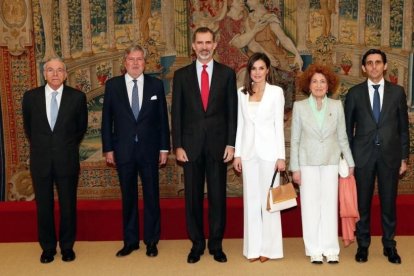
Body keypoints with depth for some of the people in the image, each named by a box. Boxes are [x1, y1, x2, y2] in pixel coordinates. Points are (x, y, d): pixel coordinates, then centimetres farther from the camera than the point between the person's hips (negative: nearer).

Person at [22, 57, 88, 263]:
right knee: (43, 206, 9)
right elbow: (28, 126, 15)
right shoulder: (31, 97, 1)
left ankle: (67, 246, 22)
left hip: (67, 160, -1)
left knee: (68, 205, 7)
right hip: (40, 160, 1)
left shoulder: (77, 97, -3)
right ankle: (47, 248, 23)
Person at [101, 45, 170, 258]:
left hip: (149, 150, 0)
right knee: (128, 197, 9)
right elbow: (107, 119, 4)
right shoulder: (112, 85, 2)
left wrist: (164, 148, 2)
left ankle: (152, 241, 20)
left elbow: (162, 118, 4)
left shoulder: (156, 85, 2)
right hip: (123, 150, 0)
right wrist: (108, 149, 0)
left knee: (152, 196, 6)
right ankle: (130, 241, 22)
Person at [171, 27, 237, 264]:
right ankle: (197, 245, 20)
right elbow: (176, 113, 4)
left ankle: (216, 245, 19)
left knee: (218, 197, 6)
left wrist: (231, 144, -3)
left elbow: (232, 111, 3)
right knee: (193, 197, 7)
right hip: (191, 145, 1)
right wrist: (178, 145, -3)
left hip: (218, 144, 0)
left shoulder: (227, 73, 4)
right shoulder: (182, 75, 5)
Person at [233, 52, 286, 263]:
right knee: (251, 198, 7)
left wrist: (280, 156, -6)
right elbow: (240, 124, 9)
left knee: (269, 198, 2)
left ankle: (268, 247, 12)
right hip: (248, 151, 3)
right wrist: (237, 154, 5)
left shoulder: (276, 92, -1)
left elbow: (279, 125, -2)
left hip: (268, 150, -3)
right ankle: (254, 247, 15)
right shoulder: (242, 93, 8)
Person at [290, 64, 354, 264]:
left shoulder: (337, 106, 3)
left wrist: (350, 163, 9)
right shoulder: (299, 106, 0)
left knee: (330, 205, 3)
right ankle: (314, 250, 11)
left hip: (331, 162, 1)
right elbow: (295, 139, 1)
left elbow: (342, 137, 9)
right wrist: (295, 168, -2)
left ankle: (330, 249, 12)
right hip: (308, 163, -1)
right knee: (310, 206, 2)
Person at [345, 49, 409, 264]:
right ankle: (363, 245, 19)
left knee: (389, 202, 7)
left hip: (389, 155, 1)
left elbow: (403, 127, 7)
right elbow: (348, 127, 5)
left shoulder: (397, 92, 5)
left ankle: (389, 245, 21)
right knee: (362, 202, 6)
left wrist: (404, 157, 3)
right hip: (363, 155, 0)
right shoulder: (354, 93, 3)